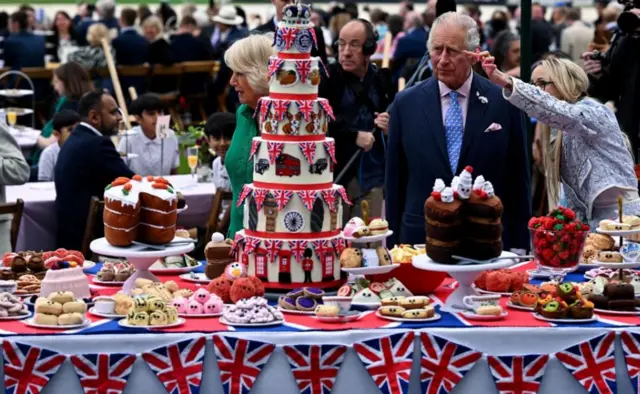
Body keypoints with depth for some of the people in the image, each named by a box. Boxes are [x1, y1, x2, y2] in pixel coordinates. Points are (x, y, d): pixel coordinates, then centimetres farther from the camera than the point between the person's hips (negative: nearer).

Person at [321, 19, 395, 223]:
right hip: (333, 175, -2)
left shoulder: (382, 80, 7)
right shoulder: (327, 78, -1)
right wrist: (354, 136, -16)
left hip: (372, 178, 2)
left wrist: (391, 127, -5)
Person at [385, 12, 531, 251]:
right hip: (420, 239, 1)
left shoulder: (504, 103, -1)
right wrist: (393, 245, 3)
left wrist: (518, 245, 1)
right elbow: (394, 180, 6)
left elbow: (518, 179, 3)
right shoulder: (405, 104, 2)